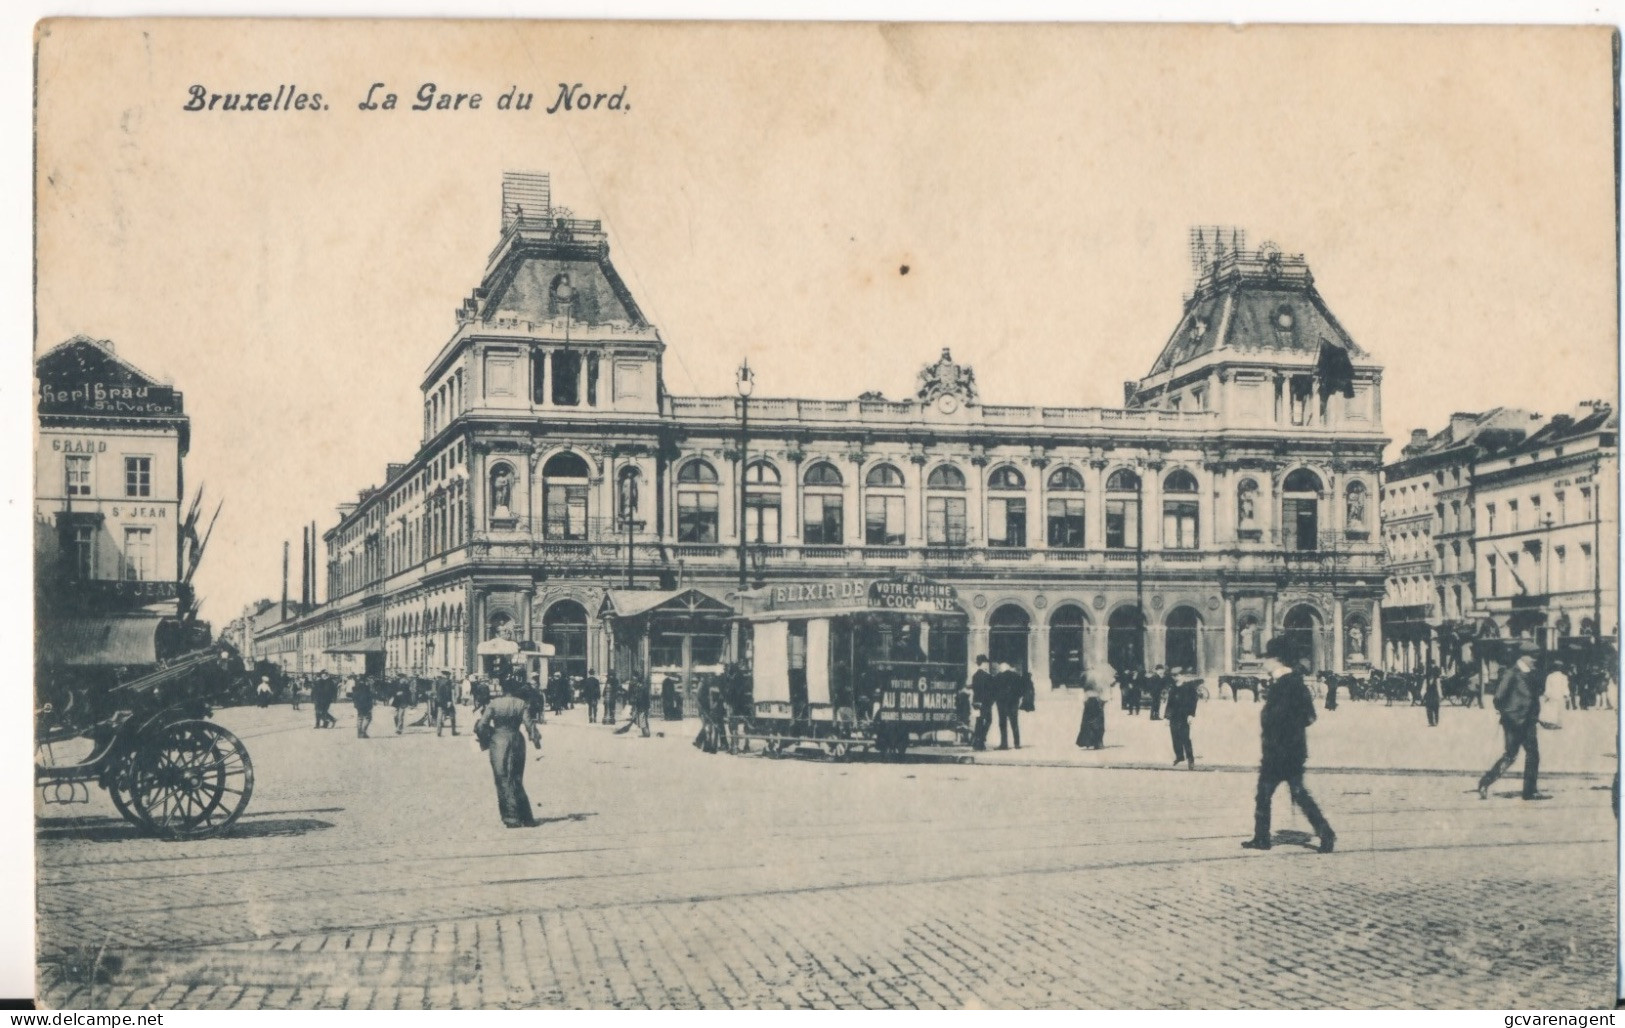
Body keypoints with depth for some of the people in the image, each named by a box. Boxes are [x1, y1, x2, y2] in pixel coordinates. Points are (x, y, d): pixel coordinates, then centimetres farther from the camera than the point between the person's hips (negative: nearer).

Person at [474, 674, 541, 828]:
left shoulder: (494, 703, -5)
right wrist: (536, 740, 2)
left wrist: (485, 740, 6)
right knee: (516, 780, 12)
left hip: (498, 741, -2)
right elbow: (529, 724, -11)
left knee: (503, 780, 4)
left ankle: (511, 817, -1)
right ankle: (525, 818, 11)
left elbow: (481, 724, -9)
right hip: (516, 741, 2)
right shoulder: (522, 704, -4)